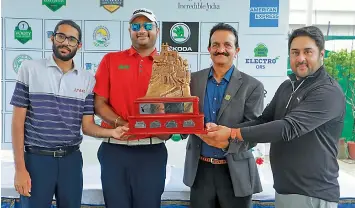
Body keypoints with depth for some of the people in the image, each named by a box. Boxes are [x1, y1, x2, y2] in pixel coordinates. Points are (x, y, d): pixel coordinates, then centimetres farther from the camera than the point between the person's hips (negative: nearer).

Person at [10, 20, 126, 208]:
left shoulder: (87, 80, 4)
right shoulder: (30, 69, -2)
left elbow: (87, 126, 4)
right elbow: (18, 121, -2)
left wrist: (112, 132, -17)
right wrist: (20, 168, -7)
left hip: (72, 159, 3)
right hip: (36, 158, -2)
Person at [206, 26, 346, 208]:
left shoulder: (329, 92, -17)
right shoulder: (287, 86, 10)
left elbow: (288, 128, -26)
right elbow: (263, 120, 6)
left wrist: (233, 133, -26)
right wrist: (224, 131, -10)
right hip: (283, 188, 7)